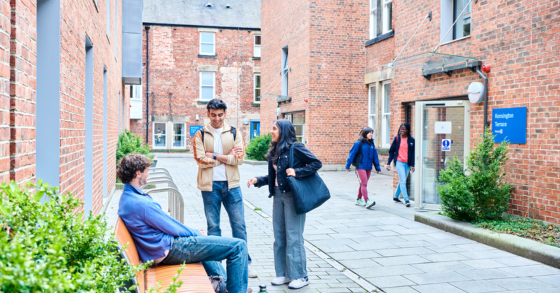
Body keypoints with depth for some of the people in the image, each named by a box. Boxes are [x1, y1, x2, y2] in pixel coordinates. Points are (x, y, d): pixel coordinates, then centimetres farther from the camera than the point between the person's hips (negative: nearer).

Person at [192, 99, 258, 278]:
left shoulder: (234, 133, 6)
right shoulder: (200, 135, 2)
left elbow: (239, 159, -6)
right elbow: (201, 160, -10)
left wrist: (214, 156, -11)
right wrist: (228, 157, -9)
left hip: (231, 184, 1)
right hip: (210, 185, -1)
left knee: (239, 225, 4)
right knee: (213, 226, 7)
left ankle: (244, 263, 15)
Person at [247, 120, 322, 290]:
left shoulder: (296, 148, -10)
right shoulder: (274, 152, 12)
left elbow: (316, 163, -12)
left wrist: (297, 172, -20)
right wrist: (258, 180, 3)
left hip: (293, 196, -8)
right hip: (278, 196, 8)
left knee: (293, 236, -3)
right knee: (279, 236, 11)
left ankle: (300, 276, 9)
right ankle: (283, 273, 22)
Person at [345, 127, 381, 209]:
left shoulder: (371, 144, 8)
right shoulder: (358, 143, -9)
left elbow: (375, 156, 12)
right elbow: (352, 154, -6)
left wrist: (377, 168, 13)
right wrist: (348, 166, -5)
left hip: (368, 167, 6)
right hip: (360, 167, -6)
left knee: (363, 184, 13)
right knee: (364, 183, -13)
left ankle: (359, 200, 25)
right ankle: (367, 201, -20)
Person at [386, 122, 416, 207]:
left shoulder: (411, 140, 3)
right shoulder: (396, 138, 1)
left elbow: (413, 153, 5)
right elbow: (391, 151, 5)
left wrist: (412, 165, -1)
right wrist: (388, 163, 0)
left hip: (407, 163, 3)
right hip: (399, 162, -3)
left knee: (402, 181, 13)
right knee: (403, 181, -11)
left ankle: (396, 197, 30)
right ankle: (406, 200, -14)